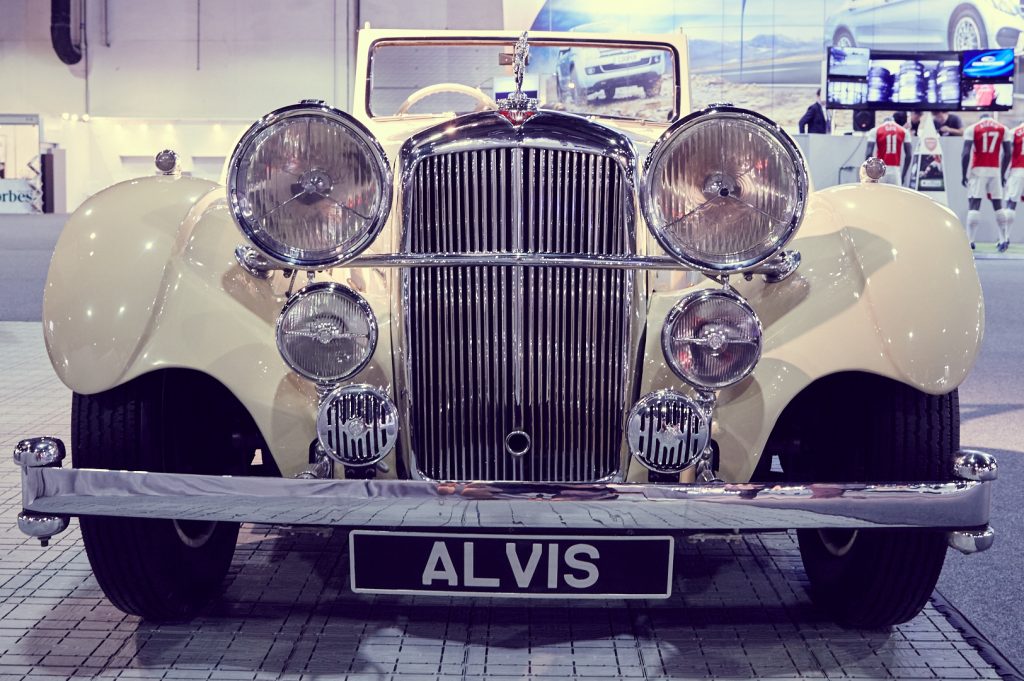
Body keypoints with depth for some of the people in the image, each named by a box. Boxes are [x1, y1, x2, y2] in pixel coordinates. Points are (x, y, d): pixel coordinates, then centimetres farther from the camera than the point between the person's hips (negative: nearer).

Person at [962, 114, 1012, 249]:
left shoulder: (972, 129, 2)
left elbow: (966, 154, -6)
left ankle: (970, 241, -12)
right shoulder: (1003, 129, 9)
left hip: (978, 170, -2)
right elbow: (1007, 154, 6)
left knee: (974, 204, -5)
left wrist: (964, 175, -1)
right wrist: (1002, 174, 14)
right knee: (998, 205, 12)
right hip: (995, 170, 2)